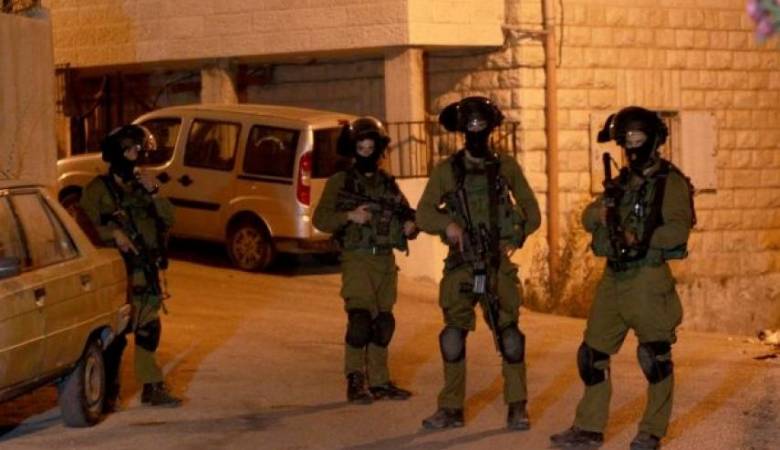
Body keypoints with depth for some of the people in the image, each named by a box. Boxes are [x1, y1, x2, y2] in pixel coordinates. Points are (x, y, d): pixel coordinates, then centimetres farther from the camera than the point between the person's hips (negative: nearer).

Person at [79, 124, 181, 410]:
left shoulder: (142, 186, 15)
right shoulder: (99, 189, -2)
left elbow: (168, 220, 10)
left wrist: (154, 193, -4)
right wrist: (114, 234, -22)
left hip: (146, 272, 6)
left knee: (149, 331, 8)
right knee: (114, 335, -7)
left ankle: (152, 387, 16)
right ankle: (109, 393, 2)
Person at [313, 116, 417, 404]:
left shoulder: (389, 184, 16)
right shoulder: (340, 182, 2)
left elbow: (407, 214, 20)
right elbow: (320, 218, -5)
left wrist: (410, 227, -3)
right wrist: (349, 216, -20)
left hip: (386, 261, 5)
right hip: (357, 259, -5)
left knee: (383, 323, 8)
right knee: (360, 318, -15)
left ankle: (379, 382, 16)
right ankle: (355, 382, -10)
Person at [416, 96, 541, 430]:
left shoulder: (506, 167, 6)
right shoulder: (447, 171, 5)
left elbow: (532, 213, 9)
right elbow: (423, 214, 0)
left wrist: (515, 239, -8)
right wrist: (447, 224, -19)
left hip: (498, 266, -1)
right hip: (460, 266, 1)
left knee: (509, 336, -5)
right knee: (453, 337, 0)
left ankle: (517, 407, 4)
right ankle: (451, 409, 9)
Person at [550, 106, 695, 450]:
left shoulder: (670, 182, -6)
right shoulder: (621, 182, 16)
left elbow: (678, 230, -17)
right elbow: (588, 219, 12)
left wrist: (640, 238, -25)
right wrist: (599, 213, -10)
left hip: (648, 280, -7)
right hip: (613, 279, 7)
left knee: (655, 355, -1)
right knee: (593, 353, 8)